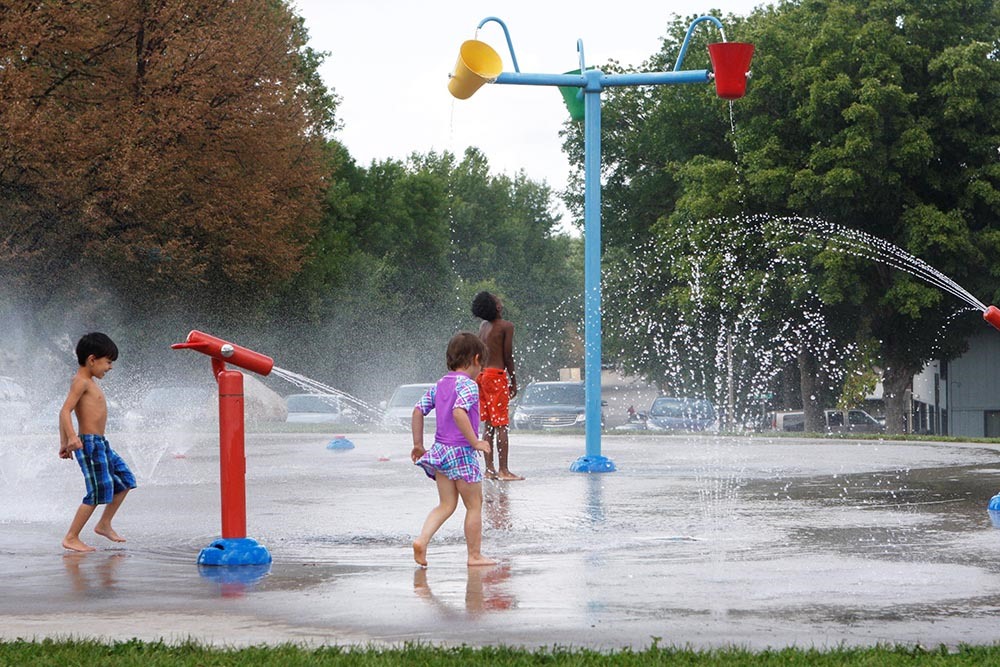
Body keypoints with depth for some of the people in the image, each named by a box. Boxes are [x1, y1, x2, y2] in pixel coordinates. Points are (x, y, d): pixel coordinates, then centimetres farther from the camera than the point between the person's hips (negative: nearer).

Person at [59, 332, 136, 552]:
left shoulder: (89, 382, 17)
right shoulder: (81, 382, -12)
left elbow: (64, 414, 21)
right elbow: (65, 411, -23)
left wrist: (64, 443, 23)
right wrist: (72, 437, -34)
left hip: (100, 444, 10)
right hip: (88, 443, -10)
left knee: (125, 480, 16)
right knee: (98, 492, -10)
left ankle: (104, 524, 25)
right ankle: (71, 538, -3)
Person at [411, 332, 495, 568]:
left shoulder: (439, 385, 11)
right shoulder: (468, 385, -13)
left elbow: (418, 410, 9)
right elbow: (459, 412, -29)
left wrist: (418, 445, 15)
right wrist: (475, 442, -22)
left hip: (440, 449, 7)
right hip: (462, 452, -7)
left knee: (446, 505, 11)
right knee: (474, 506, 6)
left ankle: (422, 539, -10)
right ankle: (475, 555, 11)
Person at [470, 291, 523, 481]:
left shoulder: (483, 326, 12)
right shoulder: (506, 326, -9)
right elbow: (508, 356, -10)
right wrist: (513, 381, -2)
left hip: (482, 373, 7)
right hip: (496, 374, -7)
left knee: (489, 426, 9)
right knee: (502, 425, -6)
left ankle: (489, 469, 9)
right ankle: (504, 470, -8)